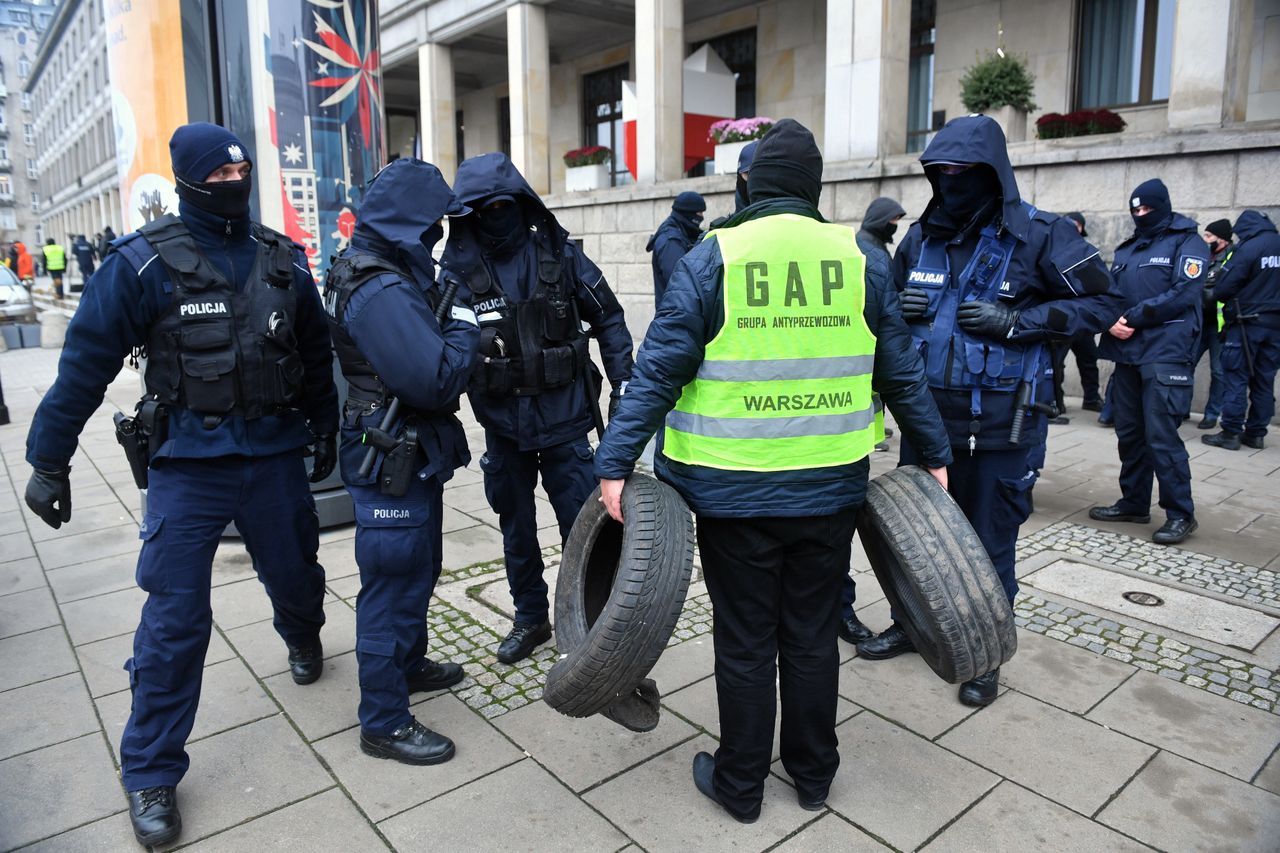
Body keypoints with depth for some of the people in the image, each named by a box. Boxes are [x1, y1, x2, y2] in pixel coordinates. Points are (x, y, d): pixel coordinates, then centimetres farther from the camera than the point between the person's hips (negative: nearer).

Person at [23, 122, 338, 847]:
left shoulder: (283, 261, 3)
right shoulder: (145, 264, -8)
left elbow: (317, 353, 14)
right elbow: (86, 364, -5)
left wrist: (325, 430, 19)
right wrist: (49, 461, -3)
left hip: (275, 455, 4)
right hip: (190, 464, -3)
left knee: (296, 575, 19)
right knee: (176, 619, -2)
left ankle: (303, 639, 54)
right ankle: (152, 773, 15)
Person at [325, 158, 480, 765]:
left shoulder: (379, 270, 9)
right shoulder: (383, 291, -25)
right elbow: (436, 379, -30)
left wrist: (449, 318, 1)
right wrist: (464, 326, -16)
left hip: (409, 453, 11)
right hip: (393, 462, -11)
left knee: (416, 569, 25)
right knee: (393, 585, 2)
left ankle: (408, 664, 46)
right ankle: (383, 723, 18)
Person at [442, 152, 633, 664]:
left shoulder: (559, 255, -4)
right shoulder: (458, 269, -4)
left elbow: (608, 318, 4)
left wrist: (623, 383, 0)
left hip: (563, 419, -1)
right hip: (501, 425, 2)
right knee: (516, 529, 16)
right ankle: (530, 619, 36)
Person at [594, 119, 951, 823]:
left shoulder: (711, 259, -8)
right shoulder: (858, 261, 1)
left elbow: (658, 372, -12)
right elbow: (902, 375, 7)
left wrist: (616, 462, -7)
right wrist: (934, 454, 18)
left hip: (734, 493, -3)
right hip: (830, 491, 3)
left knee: (745, 642, 11)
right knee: (813, 636, 18)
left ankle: (739, 784, 29)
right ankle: (813, 775, 36)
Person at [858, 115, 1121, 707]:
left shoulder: (1040, 235, -8)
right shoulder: (921, 237, 7)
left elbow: (1100, 303, -6)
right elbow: (889, 300, 20)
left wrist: (1017, 320, -18)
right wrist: (899, 306, -4)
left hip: (999, 425, -5)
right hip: (925, 417, 5)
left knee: (988, 543, 8)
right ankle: (912, 623, 39)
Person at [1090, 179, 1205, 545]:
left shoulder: (1187, 243, 2)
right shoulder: (1126, 250, 20)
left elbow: (1184, 293, -12)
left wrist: (1134, 318, -13)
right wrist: (1111, 320, -7)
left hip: (1166, 355, -7)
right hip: (1127, 354, 7)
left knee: (1162, 436, -10)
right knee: (1129, 433, 11)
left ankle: (1180, 514, 1)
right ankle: (1134, 502, 23)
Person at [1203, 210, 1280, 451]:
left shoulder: (1249, 248, -13)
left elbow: (1223, 288, -13)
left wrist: (1228, 302, 7)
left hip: (1248, 323, -6)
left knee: (1236, 379, -2)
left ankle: (1231, 433, -2)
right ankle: (1256, 433, 14)